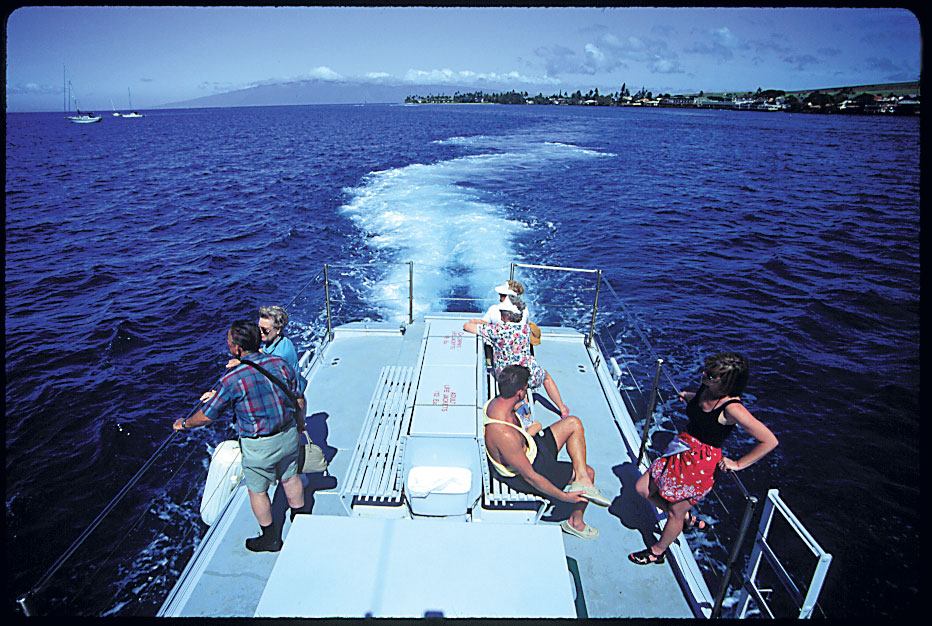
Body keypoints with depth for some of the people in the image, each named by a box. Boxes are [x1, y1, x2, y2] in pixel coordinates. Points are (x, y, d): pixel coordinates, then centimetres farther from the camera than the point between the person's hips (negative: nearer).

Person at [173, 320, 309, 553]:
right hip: (288, 435, 5)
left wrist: (184, 424, 11)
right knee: (290, 477, 26)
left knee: (257, 491, 18)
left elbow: (207, 416, -10)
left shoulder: (232, 379, -22)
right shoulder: (280, 362, -9)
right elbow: (300, 399, 1)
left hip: (259, 446, -5)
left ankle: (270, 538, 35)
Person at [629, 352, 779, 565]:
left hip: (702, 463, -8)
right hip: (682, 451, 8)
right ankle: (688, 518, 34)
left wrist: (738, 464, -14)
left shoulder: (732, 408, -27)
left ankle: (658, 551, 38)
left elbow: (770, 441, -20)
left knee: (676, 511, 10)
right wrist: (689, 396, 7)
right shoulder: (707, 387, -6)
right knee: (643, 489, 12)